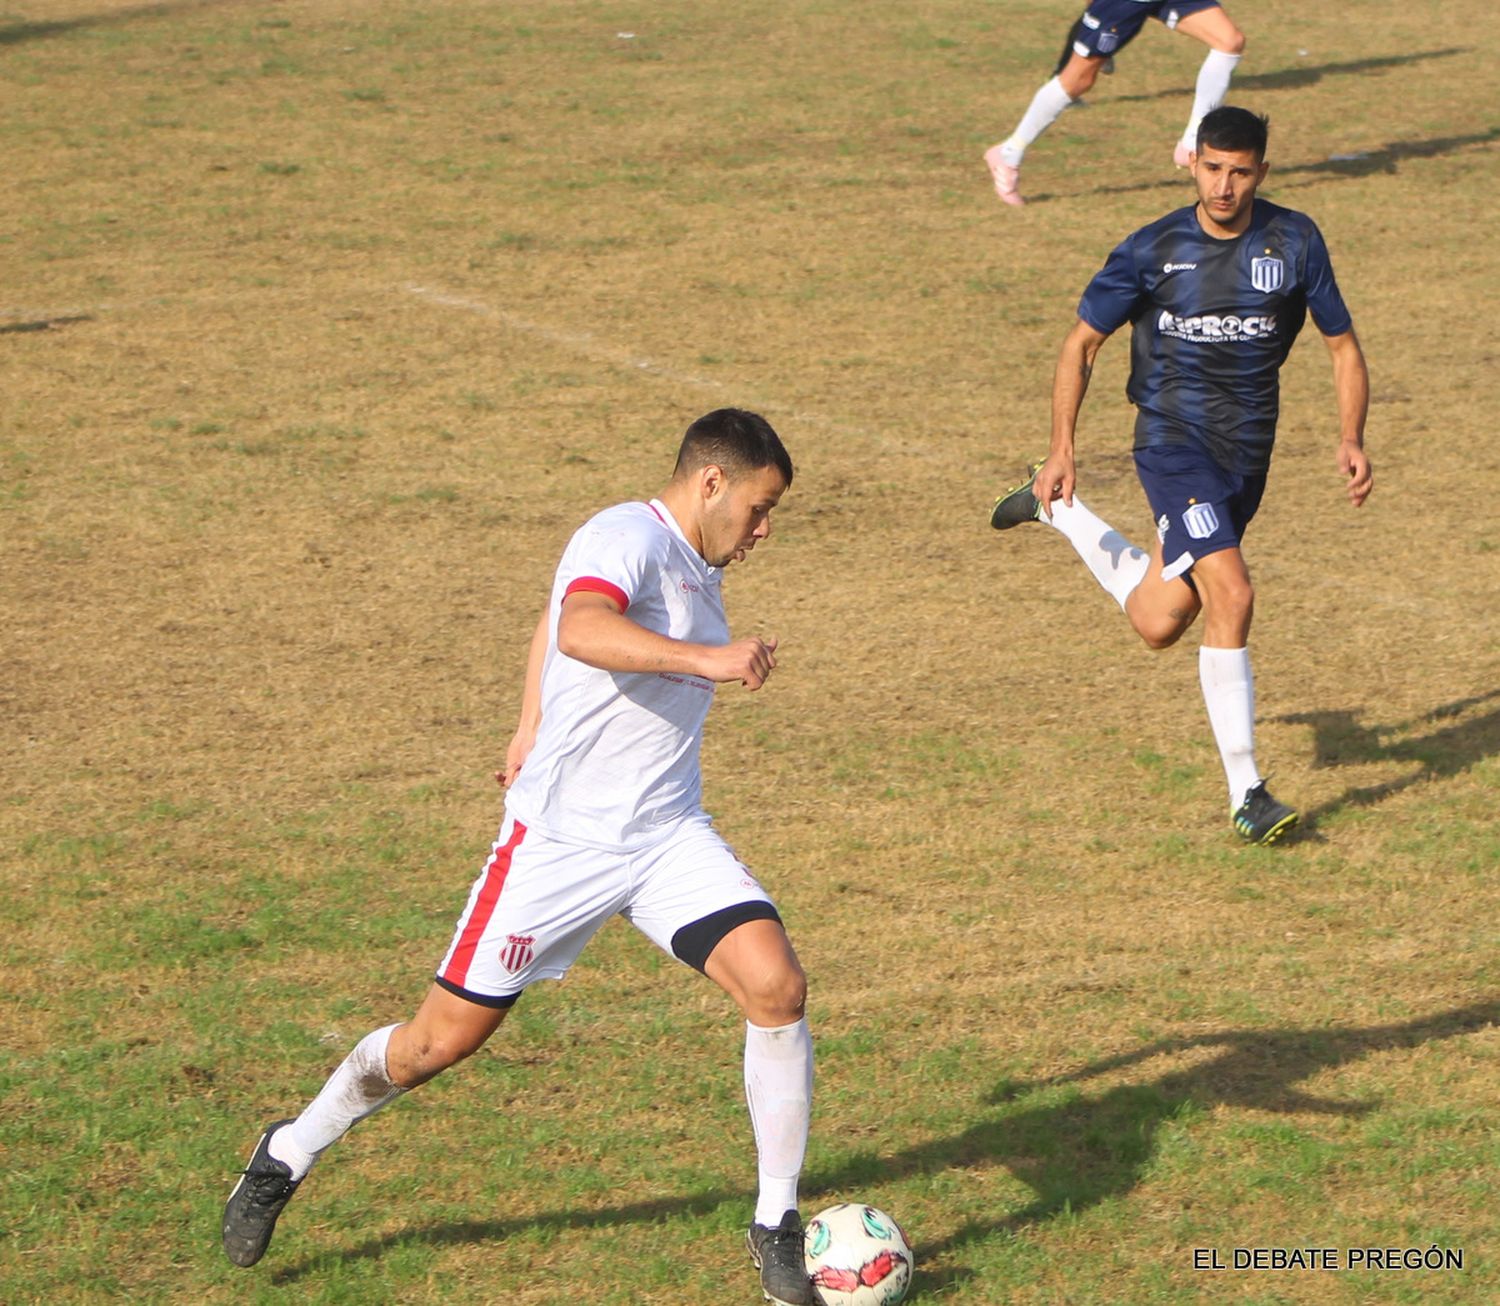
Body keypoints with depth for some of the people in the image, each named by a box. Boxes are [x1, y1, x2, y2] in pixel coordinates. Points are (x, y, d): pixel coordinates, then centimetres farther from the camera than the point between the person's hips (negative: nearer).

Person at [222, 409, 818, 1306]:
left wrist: (533, 728, 35)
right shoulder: (627, 537, -15)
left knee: (778, 988, -15)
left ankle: (778, 1228, -2)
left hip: (667, 837, 7)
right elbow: (579, 629, -39)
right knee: (445, 1038, 2)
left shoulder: (694, 569, 12)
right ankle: (288, 1157, 27)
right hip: (562, 839, -7)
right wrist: (705, 659, -48)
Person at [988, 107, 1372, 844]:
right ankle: (1246, 794, -10)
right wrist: (1062, 449, -7)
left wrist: (1351, 438, -11)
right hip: (1174, 438, -4)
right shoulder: (1152, 251, -9)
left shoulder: (1294, 242, -4)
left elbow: (1343, 346, 4)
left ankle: (1057, 510, 40)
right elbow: (1082, 343, 1)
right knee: (1231, 595, -22)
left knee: (1159, 624, 13)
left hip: (1247, 449, 4)